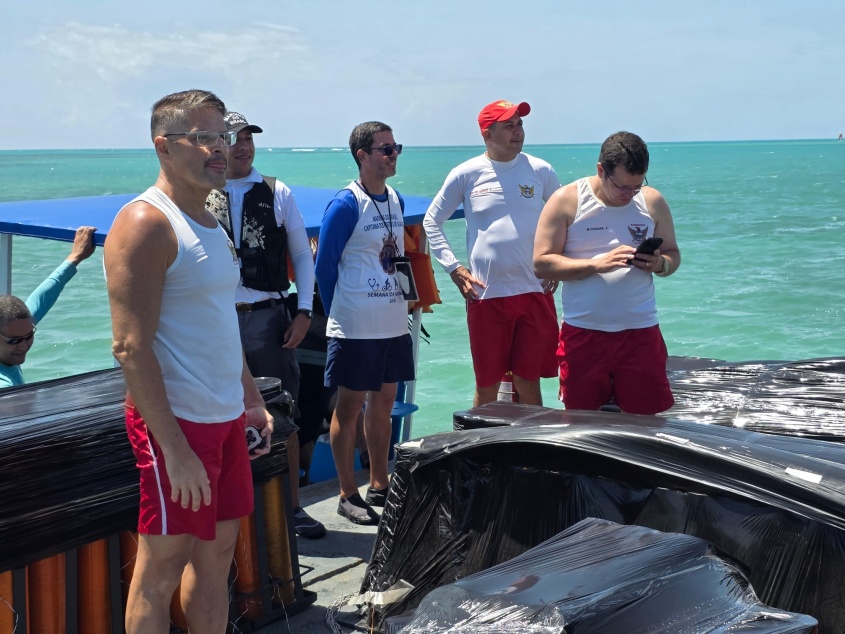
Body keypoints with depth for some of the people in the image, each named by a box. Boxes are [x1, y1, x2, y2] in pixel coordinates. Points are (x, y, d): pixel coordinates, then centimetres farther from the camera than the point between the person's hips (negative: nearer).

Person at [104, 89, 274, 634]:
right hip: (176, 422, -9)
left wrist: (253, 400, 19)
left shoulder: (211, 222, 14)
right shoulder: (146, 223, -15)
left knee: (217, 553, 16)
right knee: (161, 568, 2)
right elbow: (131, 348, -21)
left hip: (226, 417, 9)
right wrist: (176, 450, -23)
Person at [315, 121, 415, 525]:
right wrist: (339, 315, -2)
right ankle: (348, 495, 12)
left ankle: (379, 486, 26)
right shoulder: (345, 205, -12)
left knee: (383, 401, 14)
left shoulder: (396, 200, 9)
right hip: (356, 327, -7)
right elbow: (324, 266, -8)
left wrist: (401, 301, 13)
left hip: (394, 322, 7)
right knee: (350, 407, 3)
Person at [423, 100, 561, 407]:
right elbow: (432, 221, 8)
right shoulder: (466, 174, 0)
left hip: (535, 292, 1)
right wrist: (454, 269, -1)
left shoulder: (540, 171, 4)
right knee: (487, 385, 7)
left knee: (529, 383, 6)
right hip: (486, 293, -1)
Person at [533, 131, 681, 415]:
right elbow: (542, 263, -9)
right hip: (583, 332, -1)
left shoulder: (653, 202, 5)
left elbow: (673, 254, 12)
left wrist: (660, 264, -12)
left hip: (640, 331, 2)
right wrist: (597, 263, -20)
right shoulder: (566, 200, -3)